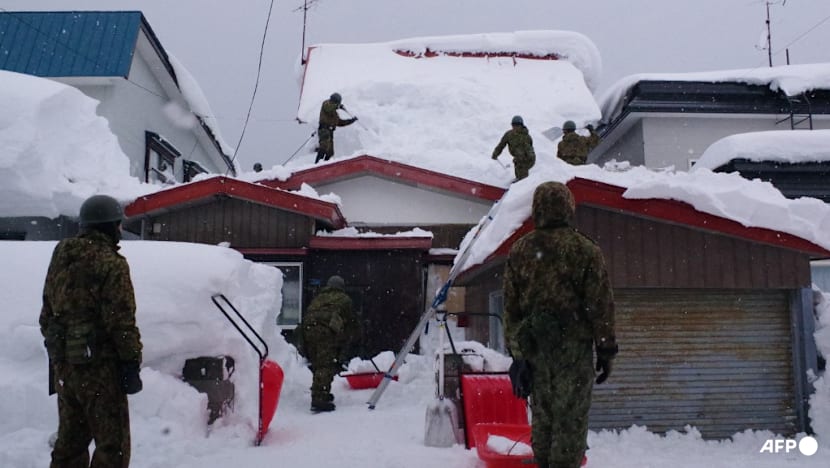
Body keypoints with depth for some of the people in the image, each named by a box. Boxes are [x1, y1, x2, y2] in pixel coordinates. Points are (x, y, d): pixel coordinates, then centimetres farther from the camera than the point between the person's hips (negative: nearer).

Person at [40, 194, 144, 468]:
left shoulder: (59, 259, 13)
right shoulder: (110, 264, -13)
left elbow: (47, 314, 20)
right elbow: (122, 321, -17)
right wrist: (131, 363, -12)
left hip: (63, 364, 9)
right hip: (99, 366, -9)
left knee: (70, 438, 19)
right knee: (113, 444, -2)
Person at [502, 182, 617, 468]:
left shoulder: (519, 251, 5)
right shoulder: (586, 251, -6)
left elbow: (511, 307, 6)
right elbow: (600, 305, -6)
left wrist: (517, 352, 10)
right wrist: (606, 351, 2)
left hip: (533, 346, 4)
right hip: (574, 346, -4)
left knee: (542, 416, 16)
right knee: (571, 418, 2)